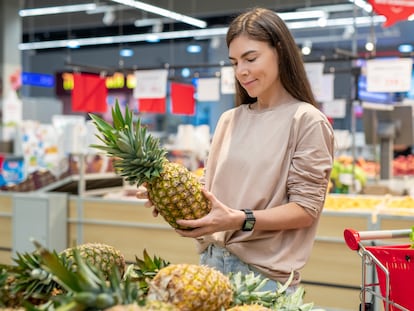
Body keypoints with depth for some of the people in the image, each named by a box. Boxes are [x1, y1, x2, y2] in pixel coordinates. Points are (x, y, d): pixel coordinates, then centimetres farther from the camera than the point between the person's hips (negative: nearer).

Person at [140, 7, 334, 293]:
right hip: (212, 261, 5)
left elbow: (306, 209, -12)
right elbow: (212, 191, 13)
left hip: (265, 272, -5)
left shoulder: (306, 121, -8)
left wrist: (241, 220, -24)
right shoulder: (229, 120, 10)